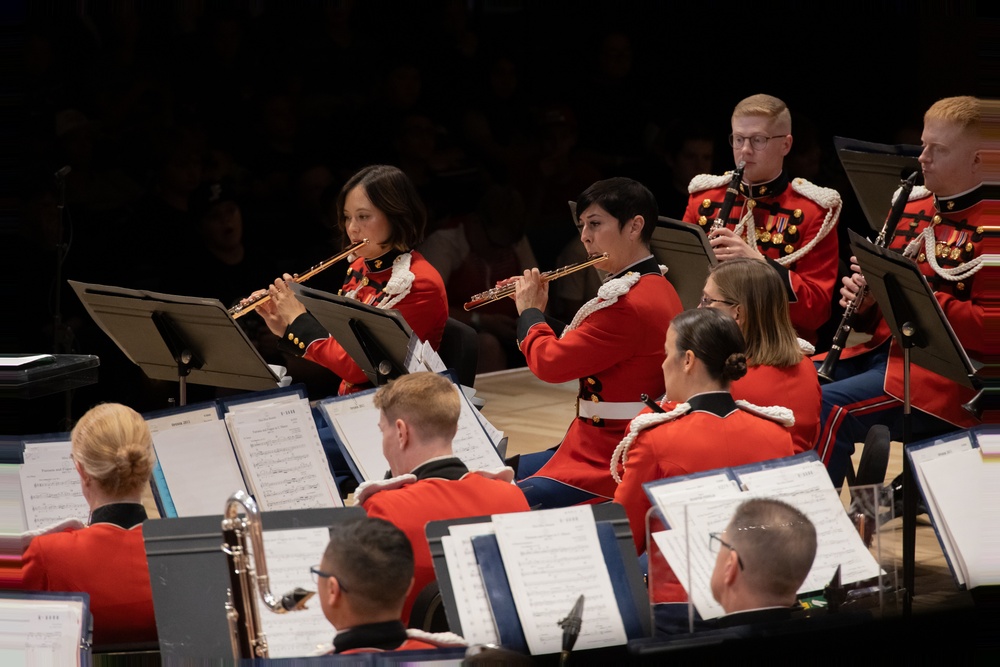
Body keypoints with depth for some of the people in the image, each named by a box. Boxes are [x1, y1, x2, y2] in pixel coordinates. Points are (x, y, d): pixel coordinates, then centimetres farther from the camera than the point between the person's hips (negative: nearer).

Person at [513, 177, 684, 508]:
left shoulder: (627, 304, -22)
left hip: (604, 468, -11)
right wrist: (539, 313, 12)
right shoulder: (657, 288, 11)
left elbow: (550, 362, -19)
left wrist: (529, 313, 0)